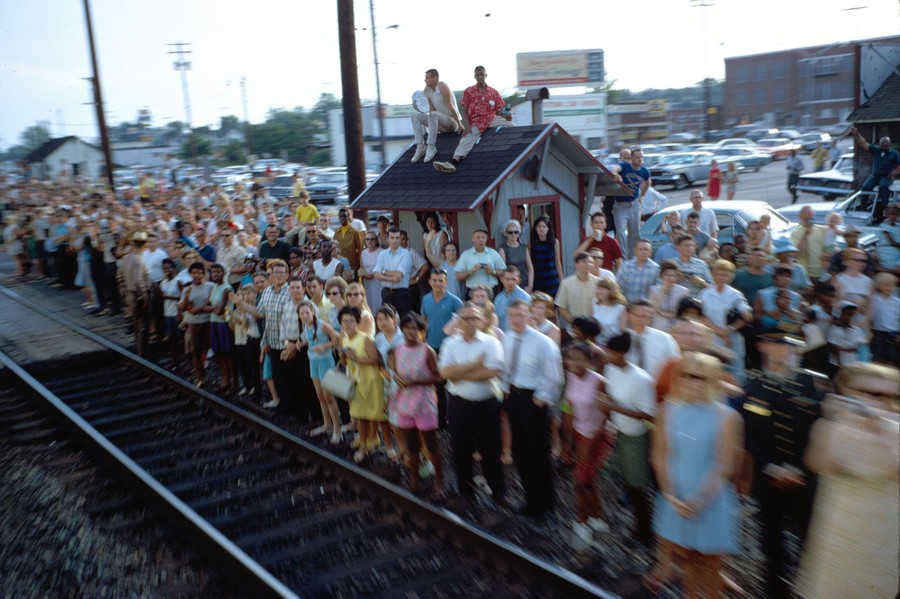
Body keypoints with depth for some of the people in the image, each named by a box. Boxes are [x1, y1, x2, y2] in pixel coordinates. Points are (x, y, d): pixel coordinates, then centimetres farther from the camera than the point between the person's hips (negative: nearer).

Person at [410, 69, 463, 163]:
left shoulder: (442, 86, -15)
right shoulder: (428, 90, 5)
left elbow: (450, 107, -20)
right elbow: (432, 109, 10)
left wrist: (459, 124, -21)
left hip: (453, 122, -8)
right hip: (443, 124, 8)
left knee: (432, 115, -35)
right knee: (415, 116, -5)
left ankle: (431, 147, -34)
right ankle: (420, 146, -18)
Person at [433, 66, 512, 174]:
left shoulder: (494, 92, 11)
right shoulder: (468, 91, 7)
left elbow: (499, 111, 13)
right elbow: (464, 111, 3)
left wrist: (506, 115, -9)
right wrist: (467, 126, -12)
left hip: (491, 119, 2)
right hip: (476, 123, -2)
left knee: (511, 126, -25)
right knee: (467, 140, -28)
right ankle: (453, 162, -47)